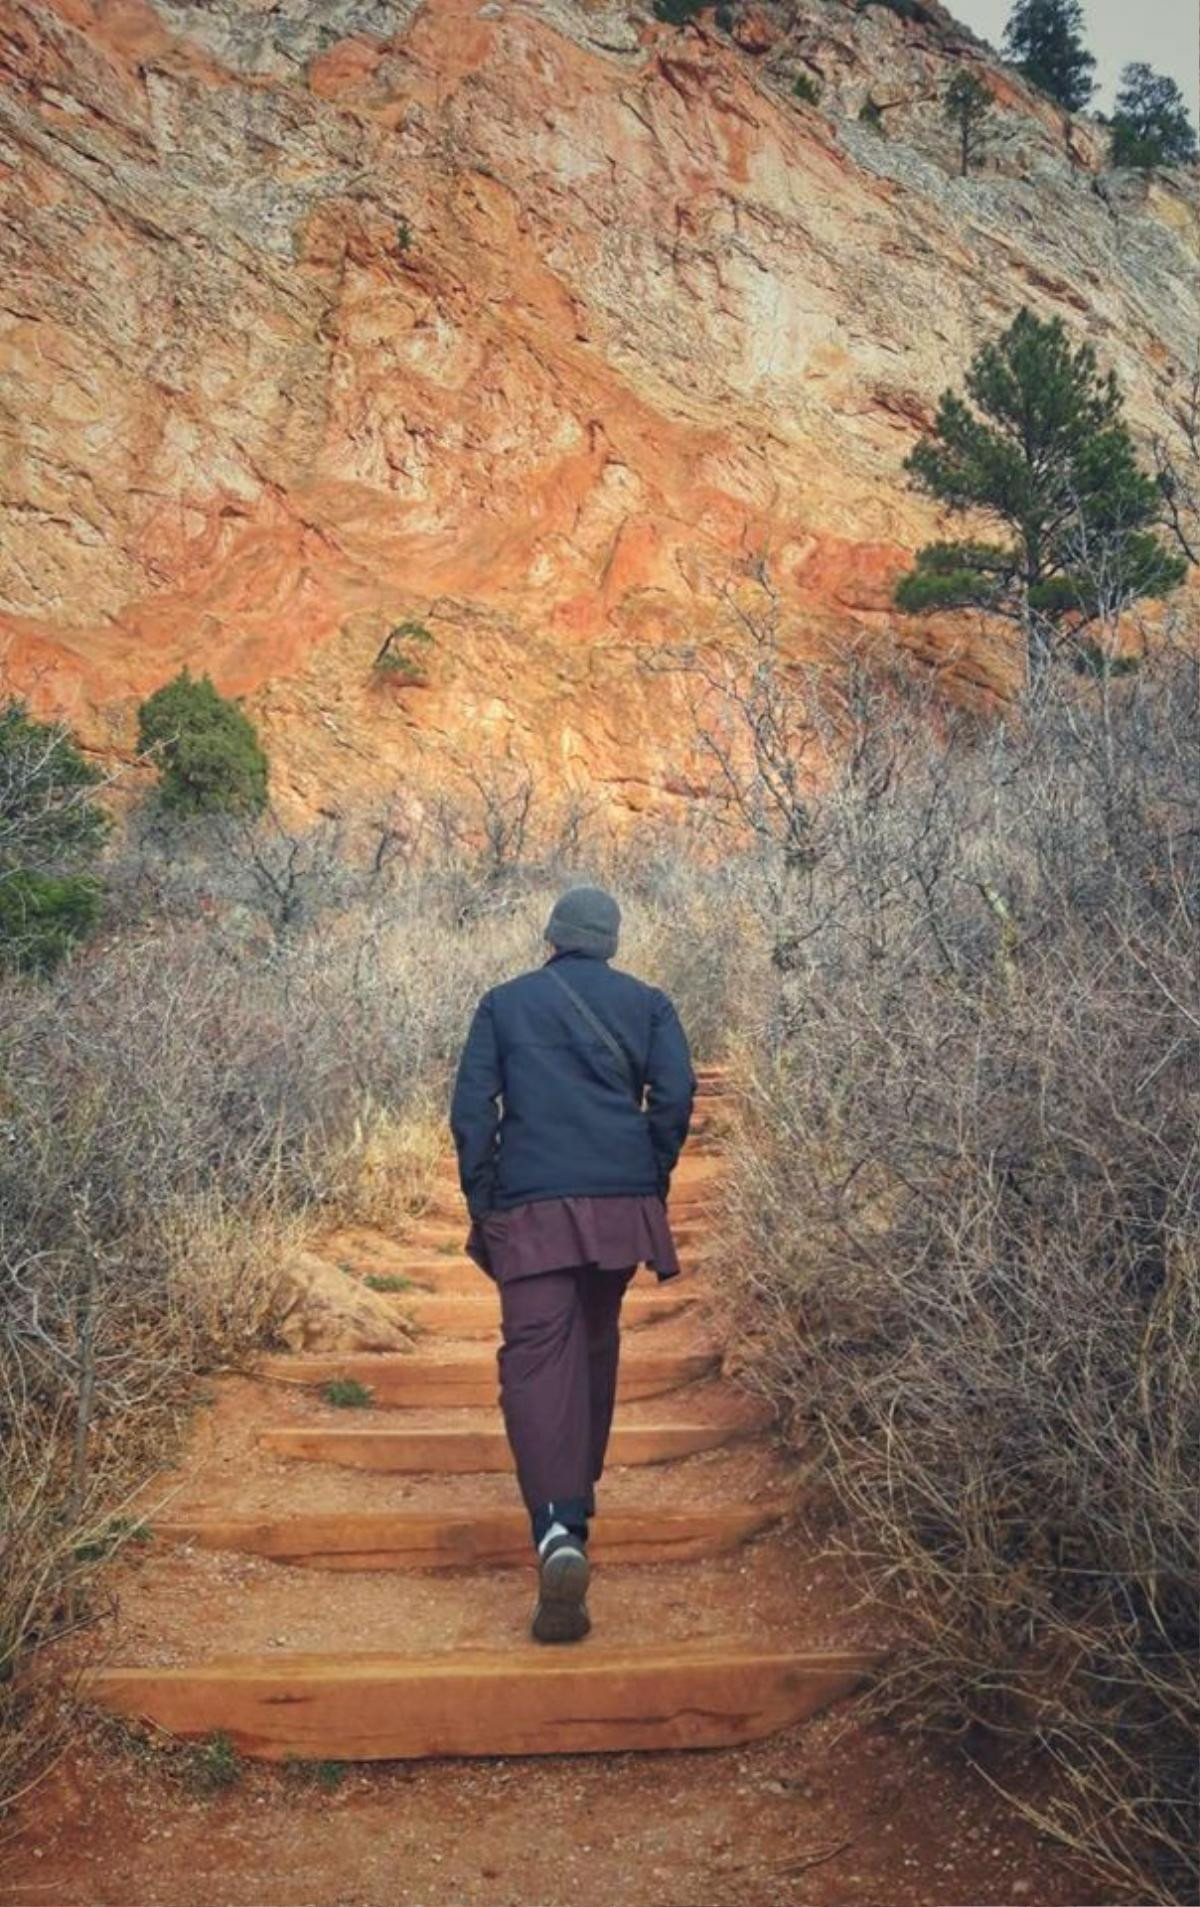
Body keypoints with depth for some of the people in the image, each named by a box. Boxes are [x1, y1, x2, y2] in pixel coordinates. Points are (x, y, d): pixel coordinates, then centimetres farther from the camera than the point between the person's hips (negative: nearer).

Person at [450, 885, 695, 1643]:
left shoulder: (504, 1002, 8)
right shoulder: (647, 1003, 10)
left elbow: (471, 1109, 3)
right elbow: (675, 1096, -2)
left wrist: (480, 1206, 7)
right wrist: (654, 1184, 10)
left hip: (531, 1206, -2)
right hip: (622, 1203, 2)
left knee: (536, 1356, -8)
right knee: (596, 1346, 21)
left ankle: (559, 1530, -27)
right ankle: (580, 1494, 35)